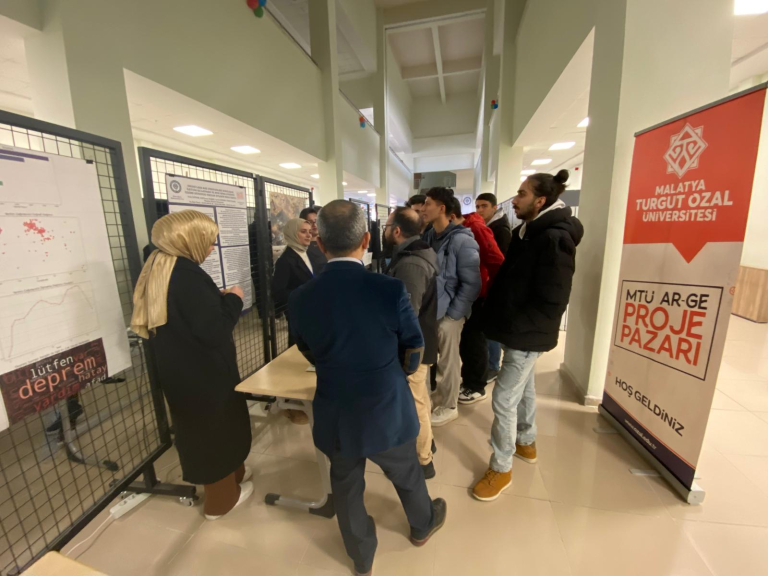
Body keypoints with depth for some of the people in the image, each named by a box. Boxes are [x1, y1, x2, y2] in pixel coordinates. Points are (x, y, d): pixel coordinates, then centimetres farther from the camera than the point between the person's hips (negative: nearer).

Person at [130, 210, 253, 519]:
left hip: (180, 369, 10)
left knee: (200, 427, 25)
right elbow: (213, 331, -28)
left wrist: (218, 299, 6)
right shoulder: (187, 274, -27)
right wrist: (233, 299, -14)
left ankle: (230, 473, 48)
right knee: (217, 427, 12)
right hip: (203, 371, -9)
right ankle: (221, 498, 33)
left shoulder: (158, 268, 4)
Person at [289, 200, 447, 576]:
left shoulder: (300, 299, -16)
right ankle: (423, 525, 59)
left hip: (336, 417, 2)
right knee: (407, 474, 29)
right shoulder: (391, 290, -24)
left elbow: (312, 356, 2)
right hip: (388, 412, -1)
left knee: (346, 486, 27)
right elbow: (413, 355, -9)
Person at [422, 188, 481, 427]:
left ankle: (448, 407, 31)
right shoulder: (428, 237, 6)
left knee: (448, 362, 10)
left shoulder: (461, 240, -14)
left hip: (448, 313, -6)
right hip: (429, 310, 6)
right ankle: (437, 396, 41)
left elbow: (472, 283, -15)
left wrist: (453, 313, -14)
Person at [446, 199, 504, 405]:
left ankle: (477, 388, 23)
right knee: (465, 340, 16)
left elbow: (497, 263, -19)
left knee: (475, 342, 6)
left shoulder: (476, 229, -17)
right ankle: (467, 380, 33)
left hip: (478, 296, -6)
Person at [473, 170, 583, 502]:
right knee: (523, 387, 23)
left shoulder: (554, 239, -22)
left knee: (504, 398, -1)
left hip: (527, 334, -9)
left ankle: (501, 469, 20)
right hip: (521, 331, 10)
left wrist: (510, 326, -18)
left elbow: (551, 303, -24)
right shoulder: (528, 232, 7)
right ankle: (526, 443, 46)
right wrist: (501, 318, 6)